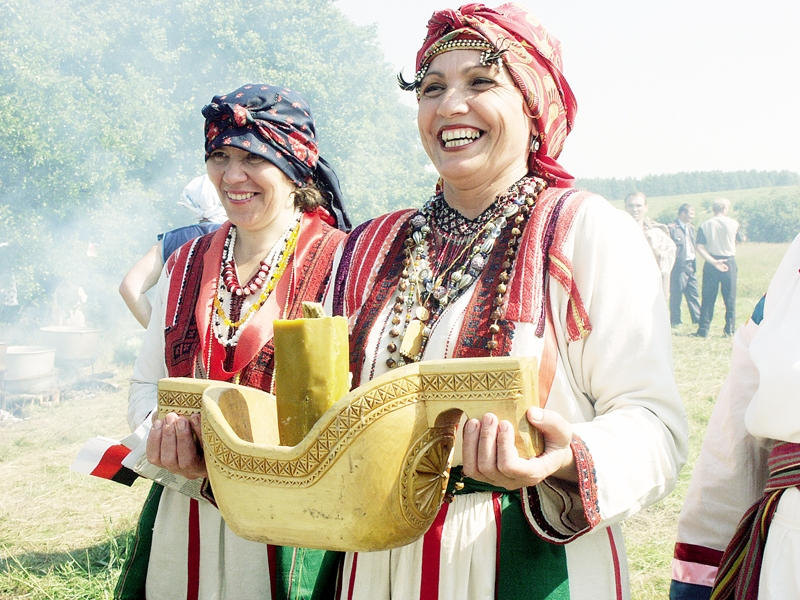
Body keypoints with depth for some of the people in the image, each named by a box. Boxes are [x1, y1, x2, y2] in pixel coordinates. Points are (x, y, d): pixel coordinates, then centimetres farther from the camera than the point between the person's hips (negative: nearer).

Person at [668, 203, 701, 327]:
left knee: (693, 293, 10)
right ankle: (675, 321, 6)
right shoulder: (672, 228, -9)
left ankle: (697, 318, 15)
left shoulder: (690, 228, 17)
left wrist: (694, 263, 15)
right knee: (676, 294, -1)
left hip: (691, 265, 7)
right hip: (679, 266, -7)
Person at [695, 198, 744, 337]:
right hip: (729, 262, -1)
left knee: (708, 298, 5)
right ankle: (729, 329, 8)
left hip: (711, 263, 1)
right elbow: (741, 239, 15)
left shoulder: (705, 225, 0)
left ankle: (703, 329, 4)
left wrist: (713, 261, -13)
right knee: (730, 298, 8)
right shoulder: (732, 223, -3)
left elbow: (700, 248, -11)